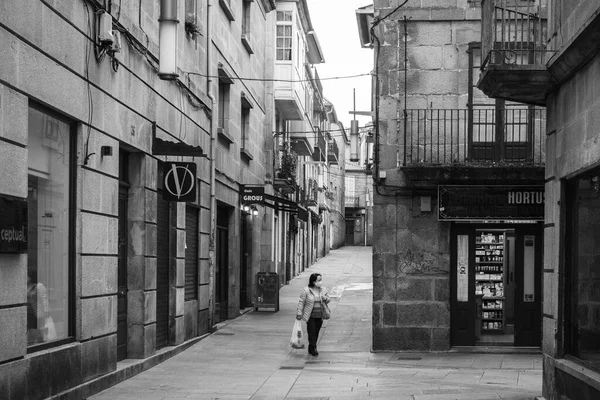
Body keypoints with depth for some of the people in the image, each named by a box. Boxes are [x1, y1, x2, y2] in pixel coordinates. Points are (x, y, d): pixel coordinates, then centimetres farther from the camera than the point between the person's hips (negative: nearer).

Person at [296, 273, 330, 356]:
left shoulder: (323, 290, 6)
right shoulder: (306, 290, -9)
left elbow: (328, 300, 18)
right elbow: (301, 302, -7)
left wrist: (325, 299, -6)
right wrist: (299, 313, -10)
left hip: (320, 316, 5)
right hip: (310, 316, -5)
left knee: (316, 333, 9)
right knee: (312, 332, -6)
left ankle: (311, 349, 21)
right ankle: (313, 349, 1)